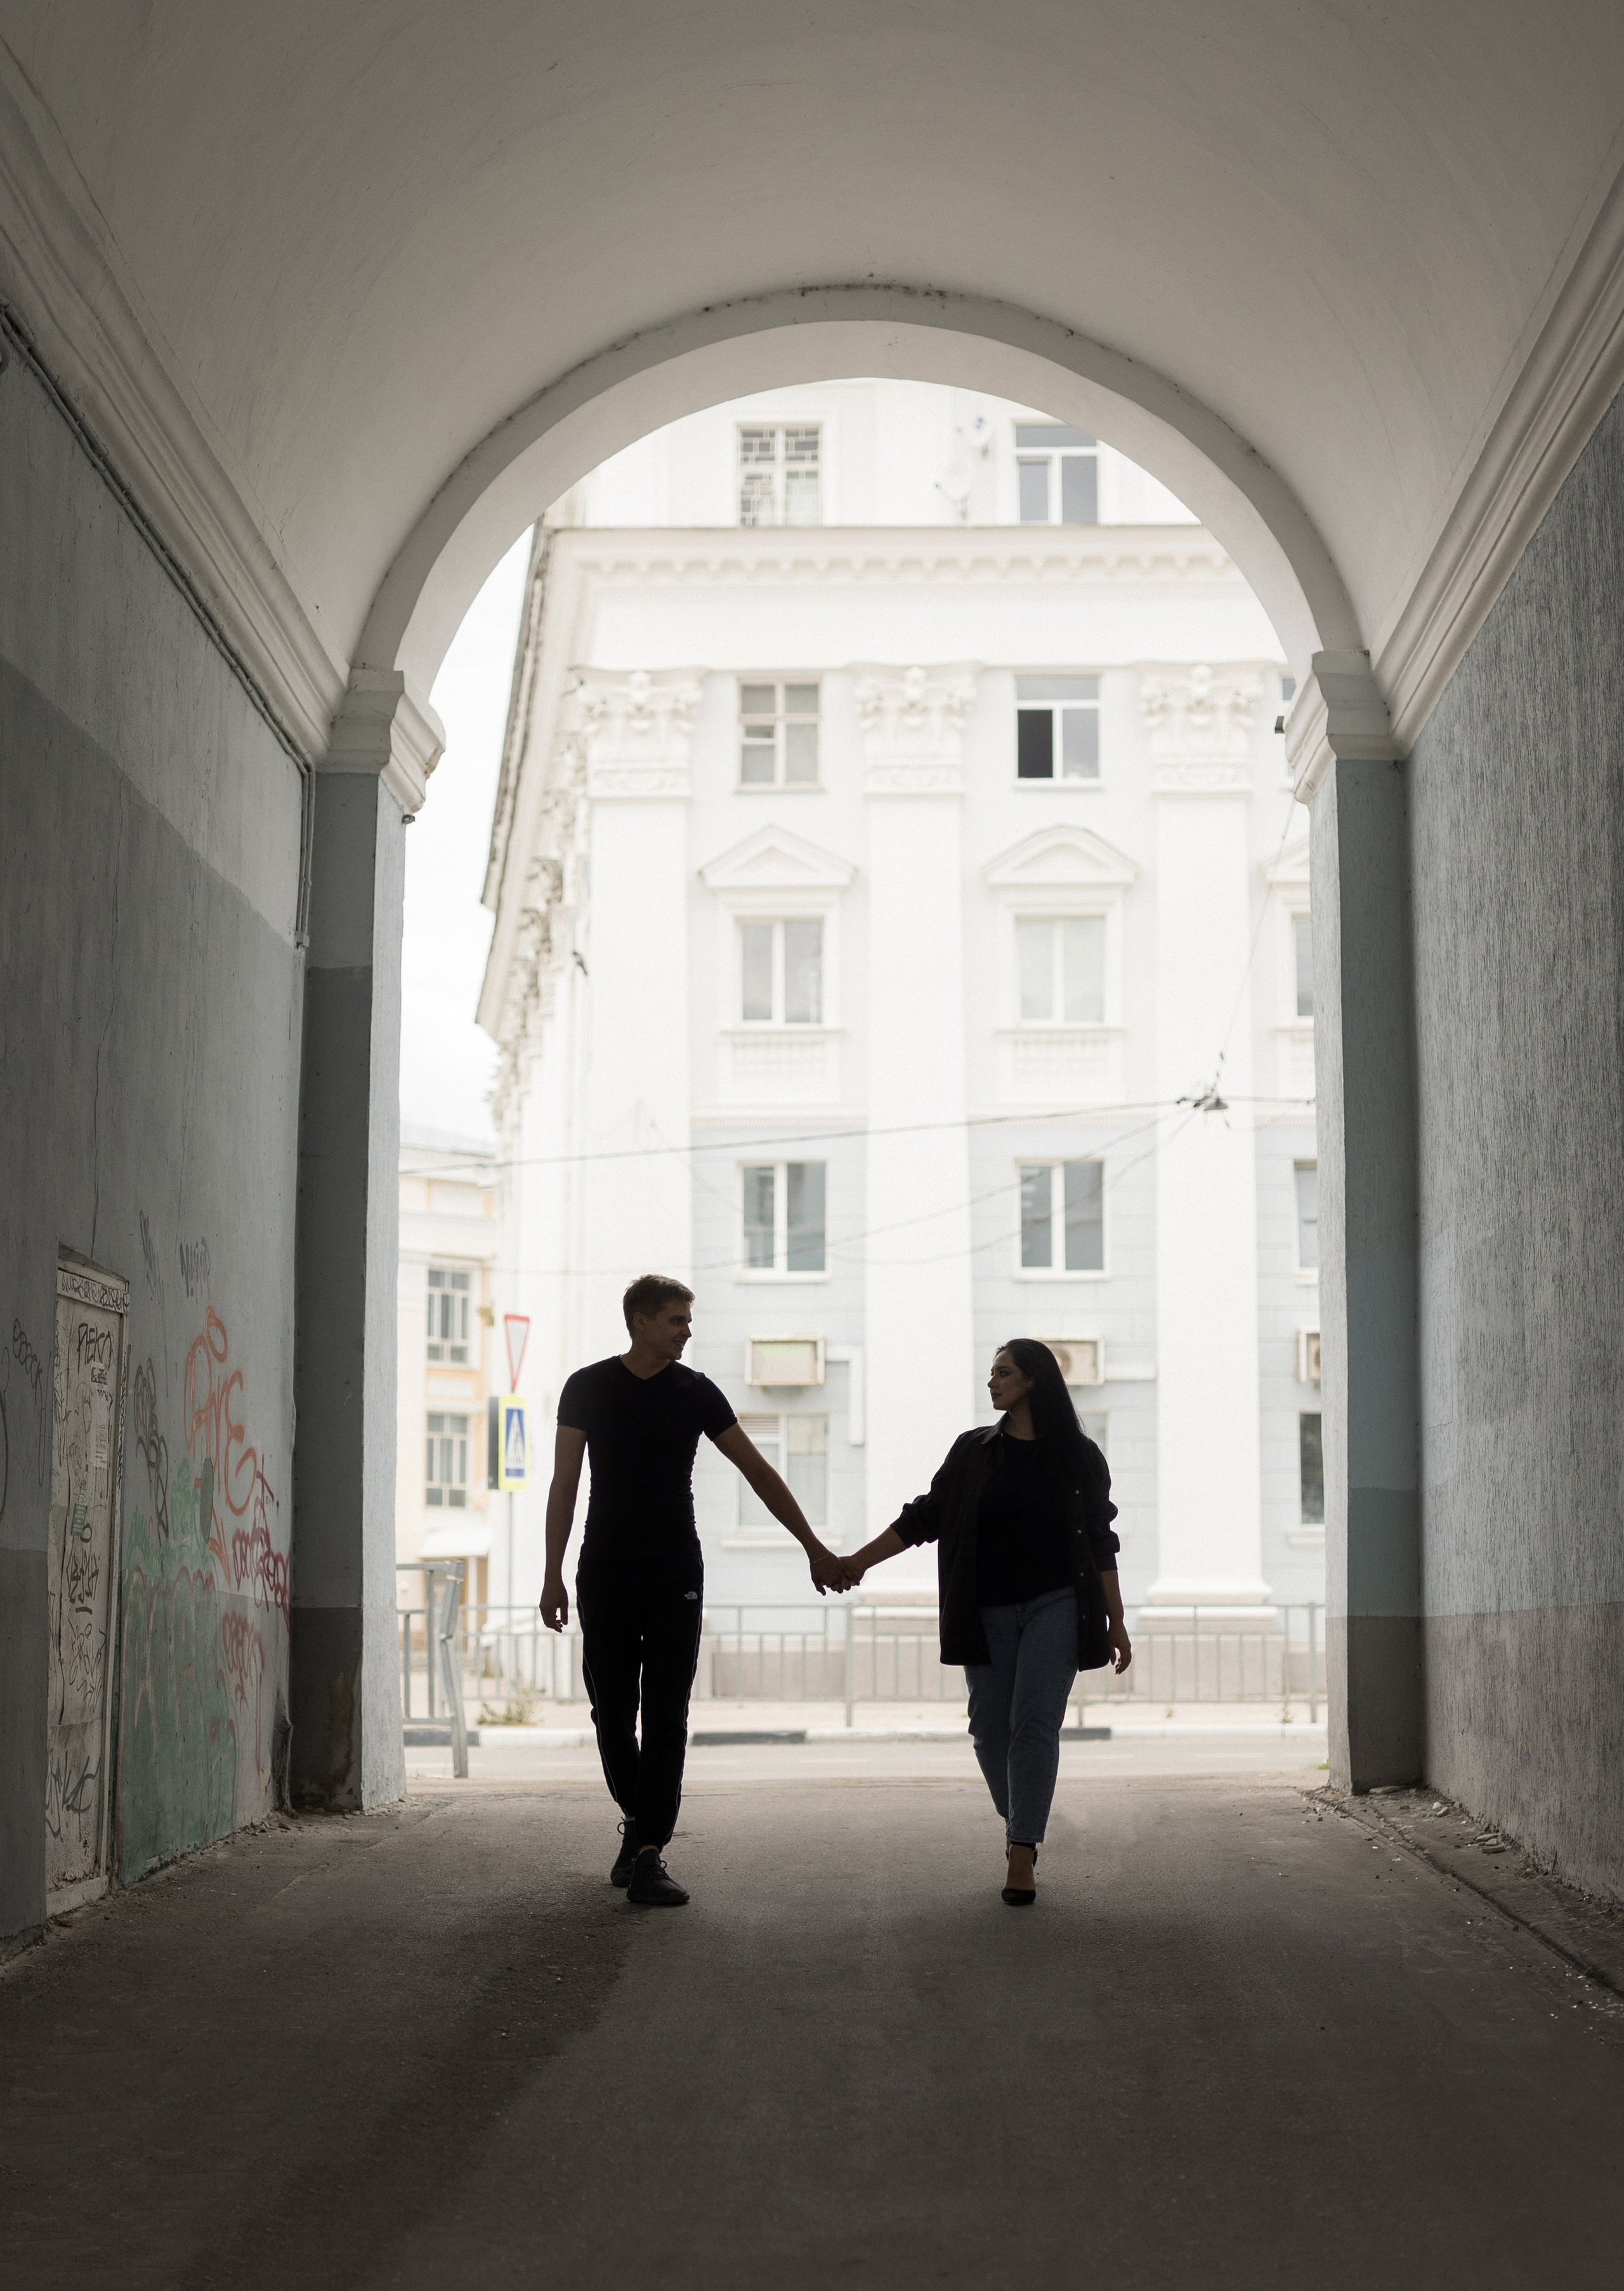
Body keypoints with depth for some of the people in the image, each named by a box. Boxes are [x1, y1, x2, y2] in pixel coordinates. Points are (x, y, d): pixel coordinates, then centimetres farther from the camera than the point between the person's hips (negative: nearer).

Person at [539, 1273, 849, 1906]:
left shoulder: (695, 1392, 3)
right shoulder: (587, 1388, 1)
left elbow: (759, 1472, 6)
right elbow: (564, 1485, 4)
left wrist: (814, 1549, 5)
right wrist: (553, 1575, -2)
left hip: (674, 1575, 0)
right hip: (605, 1575, 0)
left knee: (666, 1717, -8)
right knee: (612, 1714, 4)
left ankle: (648, 1858, -10)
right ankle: (638, 1823, 26)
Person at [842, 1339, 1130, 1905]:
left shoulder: (1078, 1456, 3)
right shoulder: (973, 1450, 8)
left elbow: (1100, 1544, 5)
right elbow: (924, 1517, 9)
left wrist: (1116, 1624, 3)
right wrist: (859, 1560, 2)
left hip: (1054, 1605, -2)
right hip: (989, 1613, 3)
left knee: (1034, 1725, -11)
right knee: (991, 1728, 1)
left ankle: (1023, 1854, -9)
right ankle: (1019, 1825, 24)